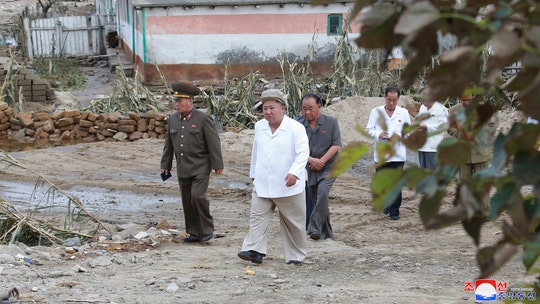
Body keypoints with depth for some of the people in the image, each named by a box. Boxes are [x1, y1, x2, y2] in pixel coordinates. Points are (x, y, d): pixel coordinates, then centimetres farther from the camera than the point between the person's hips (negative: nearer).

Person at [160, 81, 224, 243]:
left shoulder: (203, 118, -8)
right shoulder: (173, 119, 8)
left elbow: (214, 143, -9)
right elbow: (168, 144, 15)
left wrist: (217, 165, -11)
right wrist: (165, 165, 14)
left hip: (200, 168, -6)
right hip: (183, 169, 6)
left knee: (197, 196, -18)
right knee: (187, 202, 8)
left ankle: (207, 228, 0)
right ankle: (194, 233, 18)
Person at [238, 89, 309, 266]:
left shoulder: (296, 128, -8)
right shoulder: (259, 127, 9)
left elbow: (303, 152, -17)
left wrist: (294, 172, -31)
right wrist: (254, 174, 24)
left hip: (288, 186, -4)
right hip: (262, 185, 4)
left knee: (293, 223, 5)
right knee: (257, 217, -8)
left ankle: (296, 256, 16)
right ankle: (254, 250, -12)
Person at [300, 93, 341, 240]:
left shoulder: (331, 122, -3)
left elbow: (336, 145, -7)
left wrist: (321, 161, -14)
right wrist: (311, 160, -16)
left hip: (328, 167, -3)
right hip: (310, 169, 3)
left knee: (322, 192, -25)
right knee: (315, 200, 7)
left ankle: (315, 228, -23)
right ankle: (326, 234, 19)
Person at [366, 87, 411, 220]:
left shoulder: (404, 113, 6)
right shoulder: (376, 112, 6)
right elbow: (369, 129, 4)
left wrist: (398, 136, -14)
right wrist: (379, 134, -16)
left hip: (398, 154, -1)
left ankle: (394, 210, 0)